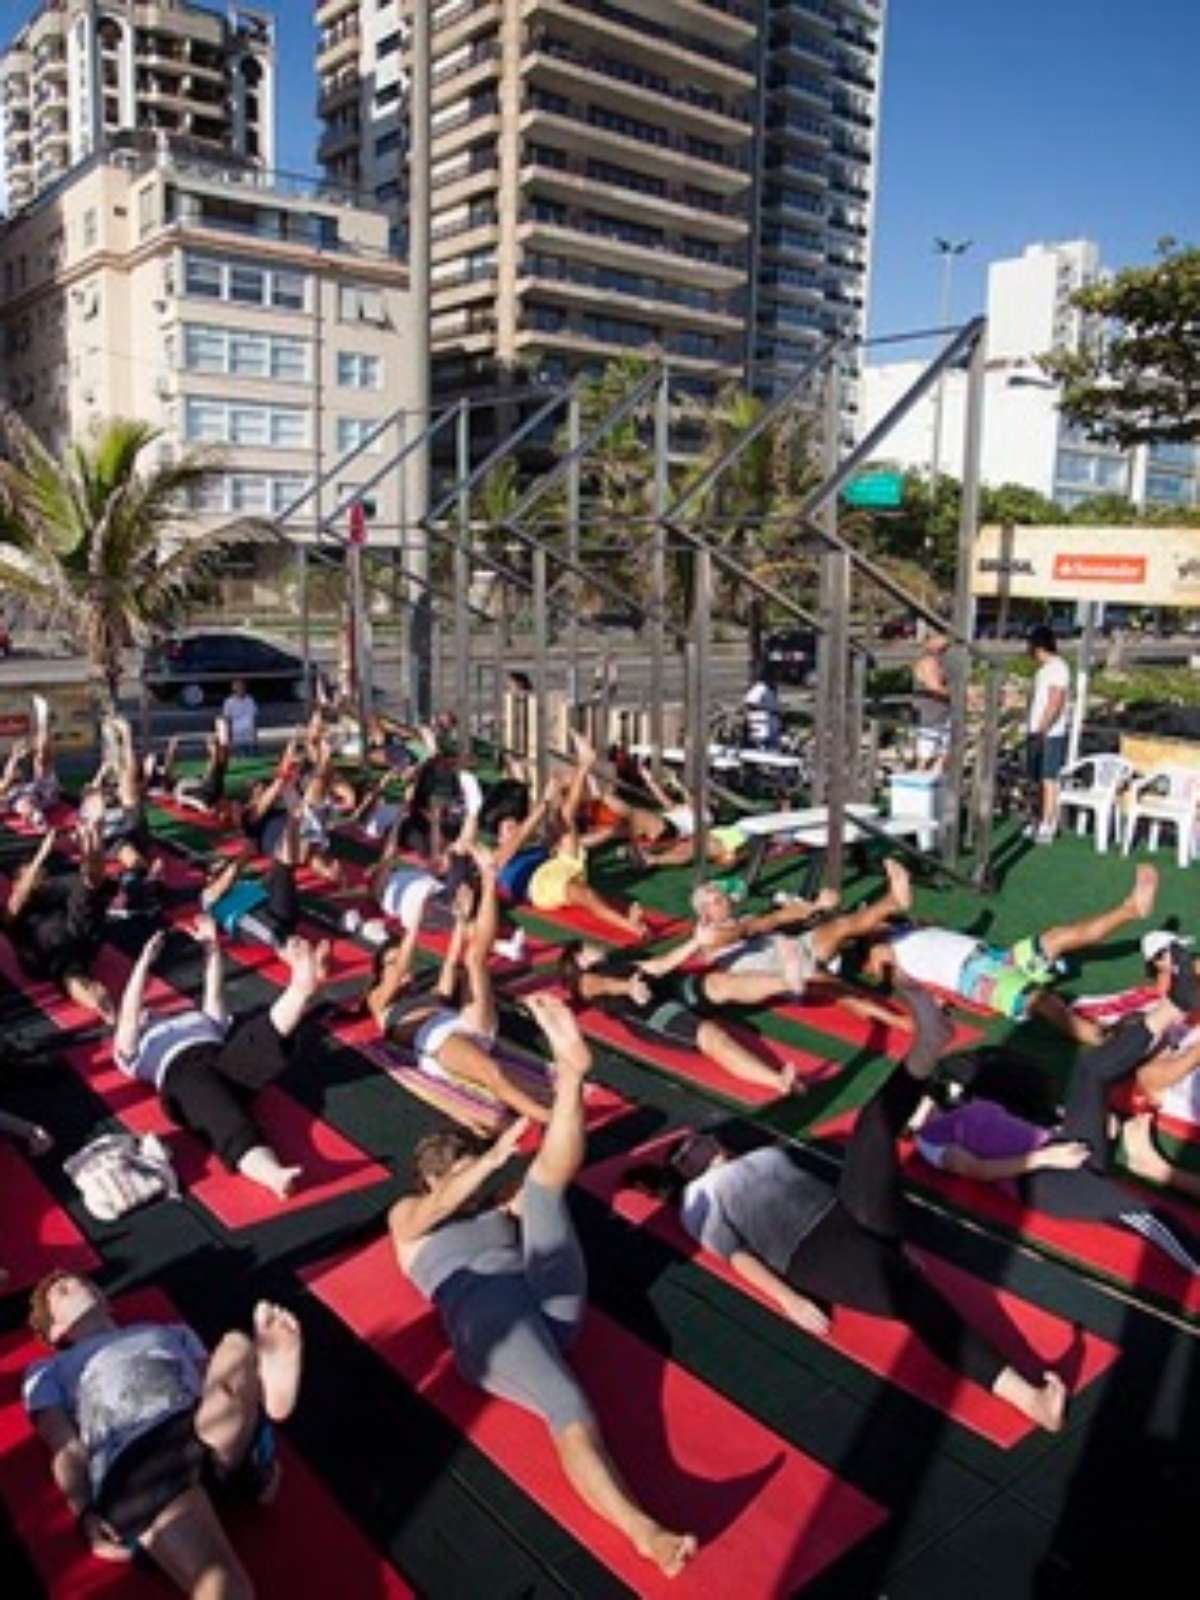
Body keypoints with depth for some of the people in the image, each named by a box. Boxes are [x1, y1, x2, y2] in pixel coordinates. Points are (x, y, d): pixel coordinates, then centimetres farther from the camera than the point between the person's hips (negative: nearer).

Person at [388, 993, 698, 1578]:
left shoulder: (501, 1207, 33)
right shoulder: (407, 1215, 26)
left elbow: (557, 1179, 15)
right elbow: (437, 1207, 0)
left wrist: (571, 1083, 1)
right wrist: (491, 1159, -17)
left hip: (552, 1295, 4)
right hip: (485, 1316, -4)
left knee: (544, 1181, -10)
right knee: (567, 1406, -34)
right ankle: (643, 1531, -52)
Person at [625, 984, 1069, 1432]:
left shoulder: (764, 1155, 37)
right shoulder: (700, 1197, 18)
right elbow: (736, 1255, 3)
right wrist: (790, 1301, -12)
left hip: (850, 1212, 6)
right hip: (813, 1253, -6)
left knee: (875, 1123, -18)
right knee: (910, 1293, -36)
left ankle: (927, 1042, -46)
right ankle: (1026, 1394, -49)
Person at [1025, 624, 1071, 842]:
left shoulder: (1058, 668, -13)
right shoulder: (1043, 669, 17)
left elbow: (1055, 703, -22)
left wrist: (1042, 729, -26)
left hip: (1050, 735, -9)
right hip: (1037, 733, 9)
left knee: (1048, 780, -8)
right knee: (1037, 780, 13)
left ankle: (1047, 827, -6)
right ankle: (1037, 822, 20)